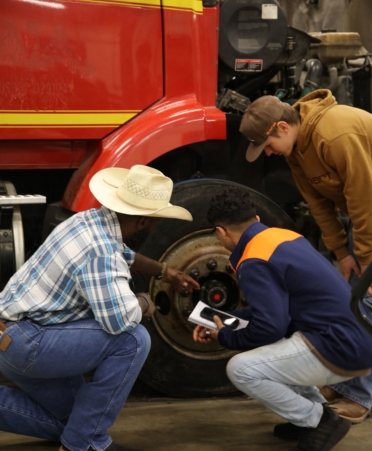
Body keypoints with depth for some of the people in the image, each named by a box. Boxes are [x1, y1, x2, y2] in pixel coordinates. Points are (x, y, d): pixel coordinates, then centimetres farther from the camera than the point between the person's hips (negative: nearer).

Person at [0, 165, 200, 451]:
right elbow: (119, 319, -31)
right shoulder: (100, 252, -24)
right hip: (27, 343, -10)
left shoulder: (90, 221, 6)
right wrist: (144, 303, -10)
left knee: (70, 419, 22)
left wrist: (164, 271, 36)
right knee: (132, 339, -17)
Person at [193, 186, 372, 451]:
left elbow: (270, 327, -20)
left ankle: (319, 421, 1)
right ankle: (314, 411, 21)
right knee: (261, 349, 23)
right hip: (350, 335, 10)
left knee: (241, 369, -12)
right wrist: (225, 323, 21)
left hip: (341, 350, -10)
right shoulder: (281, 237, 14)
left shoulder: (254, 263, -15)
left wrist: (225, 338, -1)